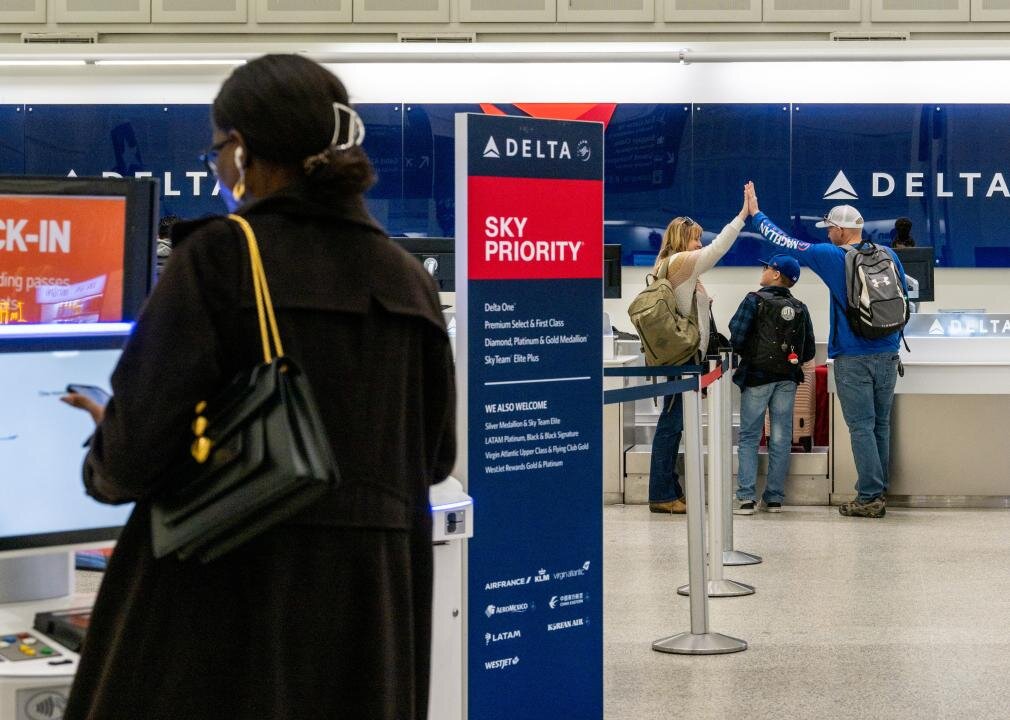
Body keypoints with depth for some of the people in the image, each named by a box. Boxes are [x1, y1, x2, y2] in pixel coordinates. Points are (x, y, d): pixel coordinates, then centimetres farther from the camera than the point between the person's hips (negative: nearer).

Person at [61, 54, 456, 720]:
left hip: (235, 589, -5)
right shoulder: (408, 278, 7)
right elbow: (435, 455, 13)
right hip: (372, 602, 5)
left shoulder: (219, 256, -9)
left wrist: (104, 466, 8)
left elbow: (139, 443, -14)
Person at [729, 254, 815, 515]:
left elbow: (737, 338, -14)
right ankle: (775, 498, 9)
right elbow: (809, 350, 6)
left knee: (749, 438, 3)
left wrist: (746, 354, 6)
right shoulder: (800, 309, 6)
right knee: (781, 439, 7)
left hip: (757, 376, -3)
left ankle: (746, 497, -5)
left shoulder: (755, 301, -8)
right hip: (787, 379, 4)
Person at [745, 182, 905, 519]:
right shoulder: (888, 255, 7)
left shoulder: (832, 256, -8)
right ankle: (879, 492, 18)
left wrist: (755, 212, 10)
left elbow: (785, 244, -2)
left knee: (861, 427, -3)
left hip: (854, 357, -5)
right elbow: (902, 295, 16)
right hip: (888, 354, 5)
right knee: (880, 425, 12)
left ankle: (870, 497, -4)